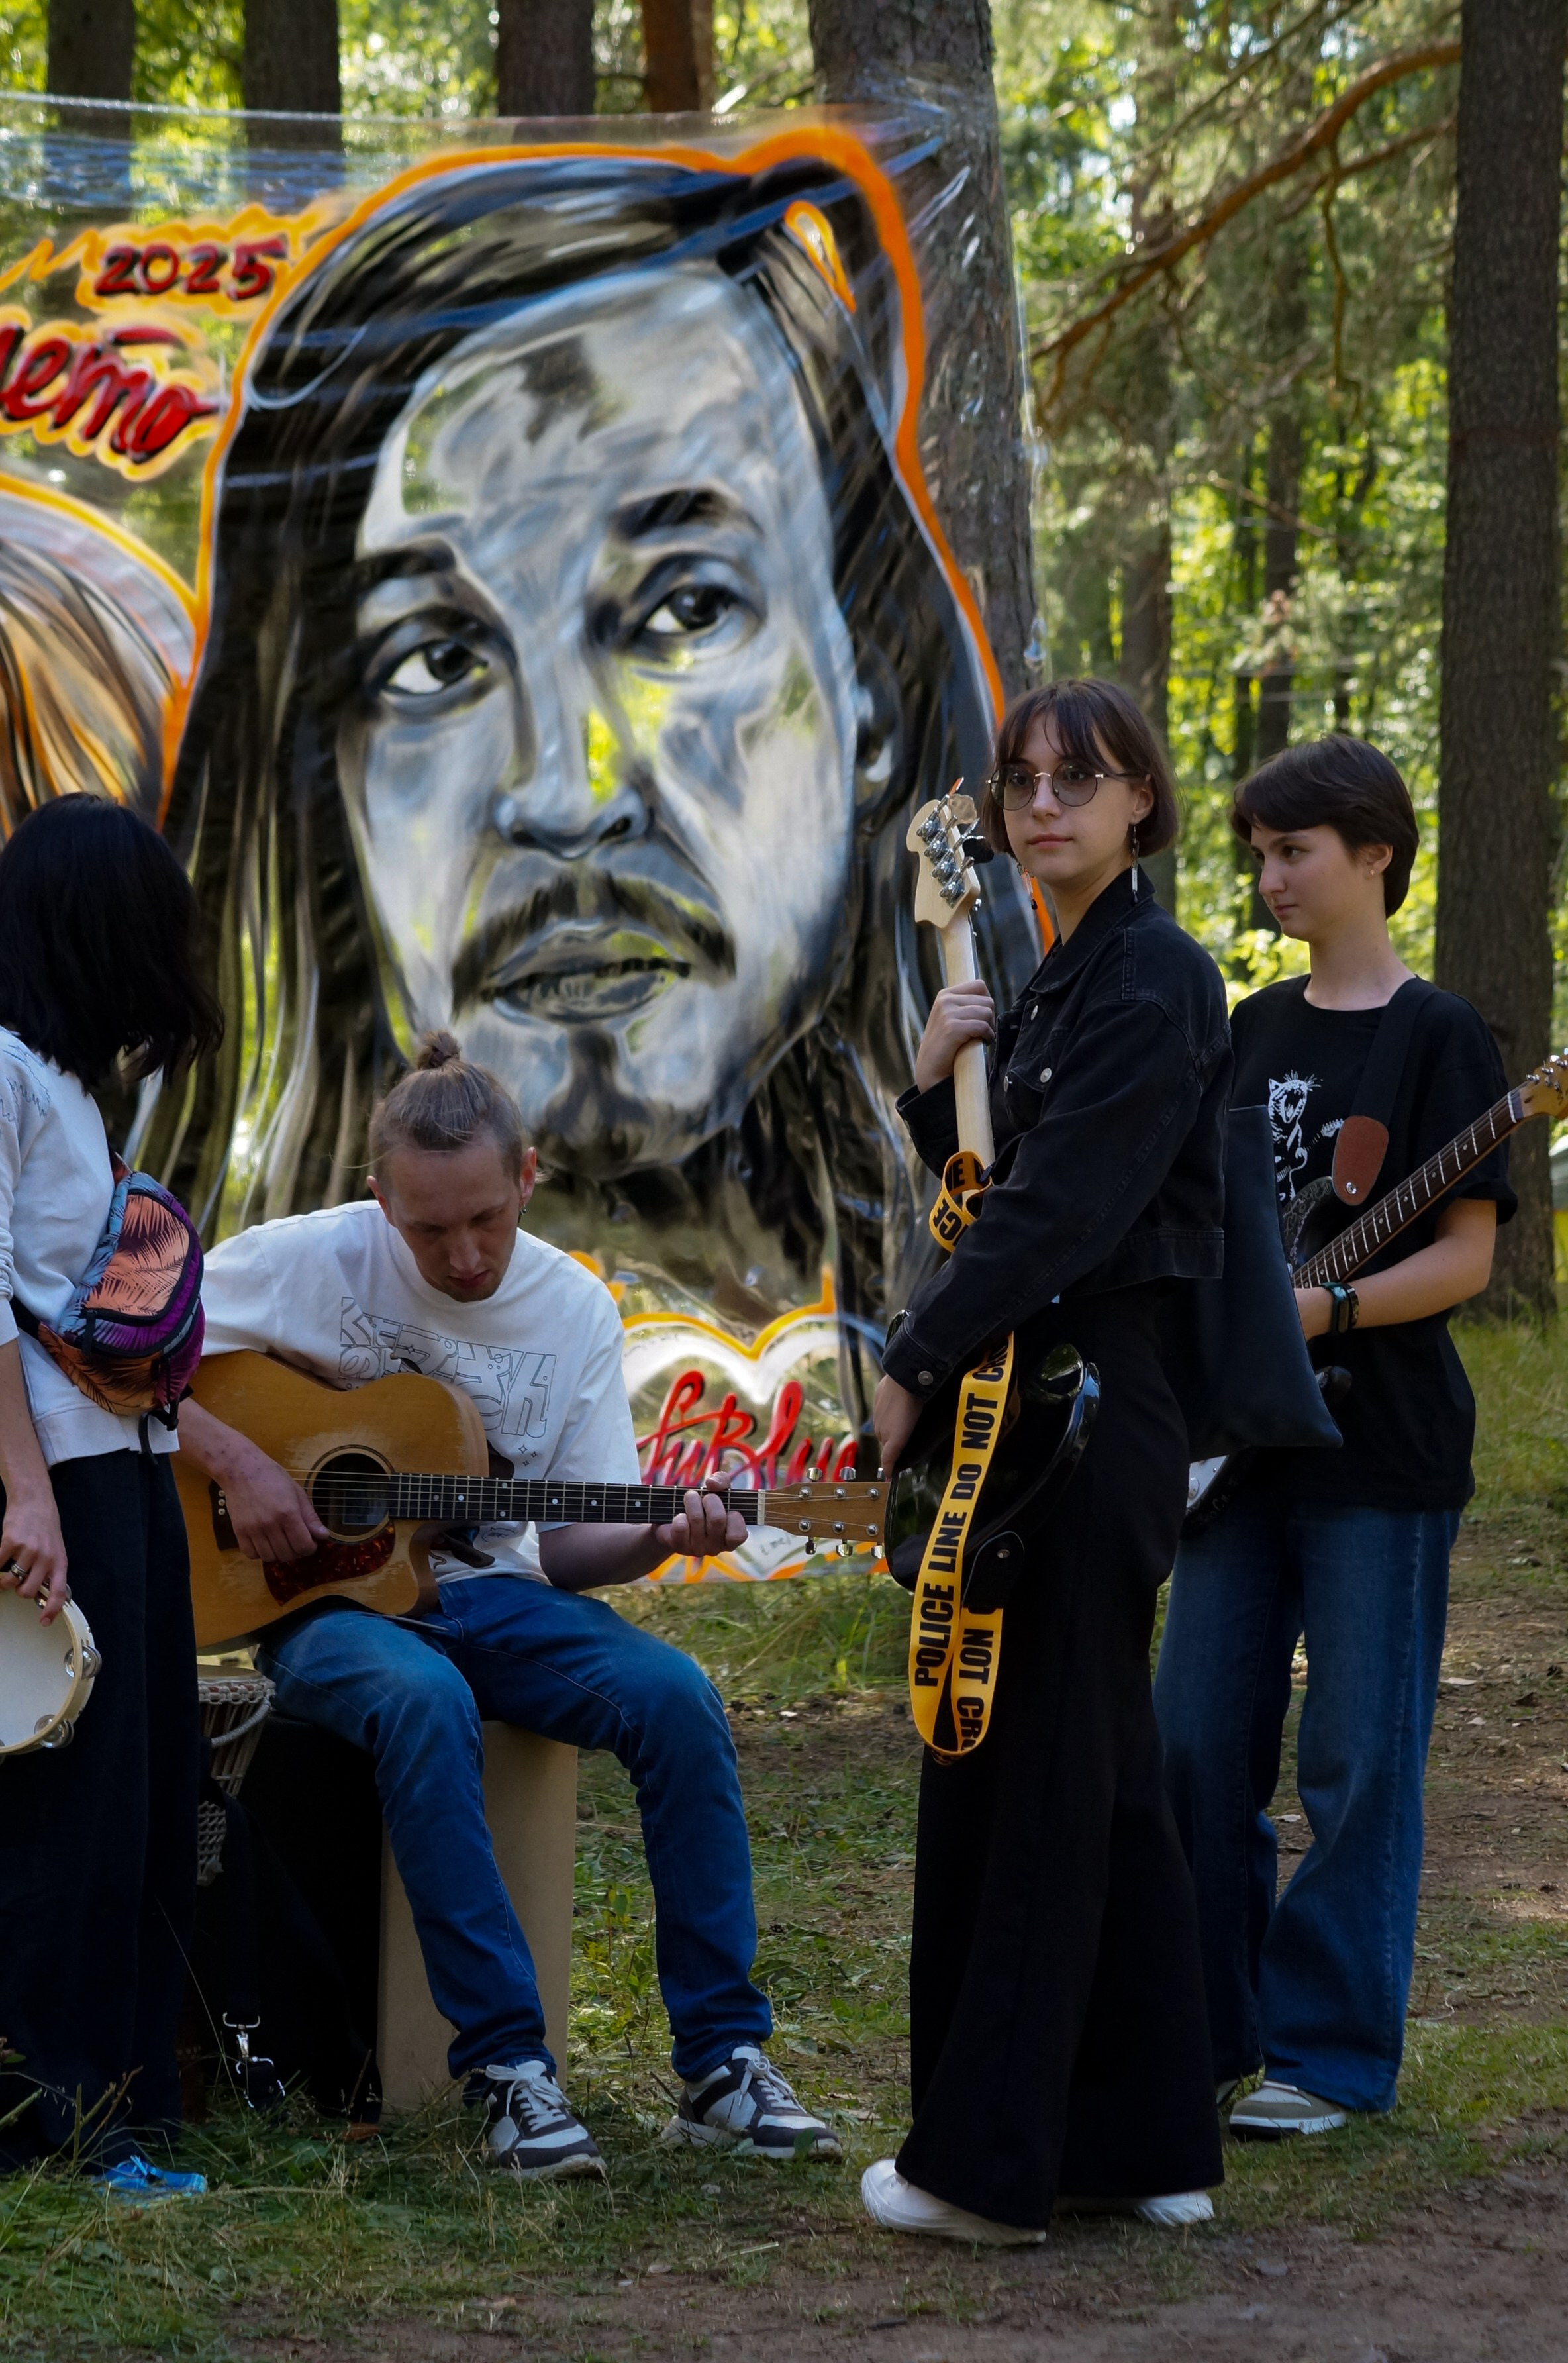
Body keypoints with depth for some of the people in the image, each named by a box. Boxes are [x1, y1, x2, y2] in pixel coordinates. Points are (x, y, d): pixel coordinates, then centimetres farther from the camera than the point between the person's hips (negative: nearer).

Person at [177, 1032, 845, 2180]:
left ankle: (723, 2060, -18)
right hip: (328, 1598, -3)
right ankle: (507, 2064, -33)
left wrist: (658, 1537, -19)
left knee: (676, 1695, -24)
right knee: (426, 1701, -39)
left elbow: (571, 1543, 3)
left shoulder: (577, 1310, 2)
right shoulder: (312, 1260, -8)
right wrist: (234, 1460, -18)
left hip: (487, 1592, 4)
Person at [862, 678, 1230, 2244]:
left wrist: (915, 1367, -16)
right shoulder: (1061, 983, 17)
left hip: (1083, 1419, -10)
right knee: (1104, 1778, 12)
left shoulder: (1150, 983, -14)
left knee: (1031, 1776, -5)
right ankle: (1151, 2144, 18)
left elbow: (1057, 1215, -21)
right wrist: (936, 1087, 2)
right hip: (1045, 1406, 10)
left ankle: (989, 2160, 1)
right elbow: (998, 1197, 19)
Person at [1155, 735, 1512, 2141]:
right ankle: (1211, 2025, 19)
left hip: (1380, 1450, -6)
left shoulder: (1439, 1037, -5)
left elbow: (1466, 1253, -10)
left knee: (1358, 1762, -2)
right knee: (1201, 1746, 7)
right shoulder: (1254, 1030, 14)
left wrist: (1323, 1308, -21)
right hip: (1245, 1440, 6)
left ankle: (1332, 2050, 5)